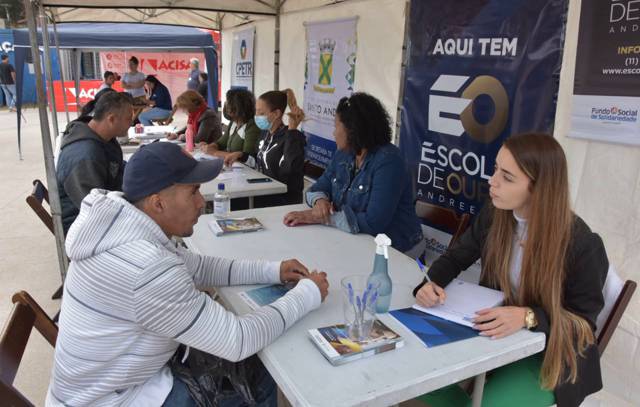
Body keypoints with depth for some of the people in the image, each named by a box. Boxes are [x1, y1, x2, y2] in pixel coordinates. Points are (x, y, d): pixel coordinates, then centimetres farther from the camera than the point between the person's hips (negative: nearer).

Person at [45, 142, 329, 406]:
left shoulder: (128, 225, -6)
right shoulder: (148, 269, -36)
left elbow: (198, 268, 7)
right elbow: (237, 342, -29)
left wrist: (272, 271, -1)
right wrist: (308, 294, -17)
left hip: (124, 372, 8)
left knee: (259, 372, 12)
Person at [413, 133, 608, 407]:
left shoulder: (583, 245, -22)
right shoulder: (493, 215, -7)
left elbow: (583, 318, -12)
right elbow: (455, 257, 4)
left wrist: (528, 317, -30)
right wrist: (431, 283, -18)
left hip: (549, 353, -4)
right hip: (492, 332, 5)